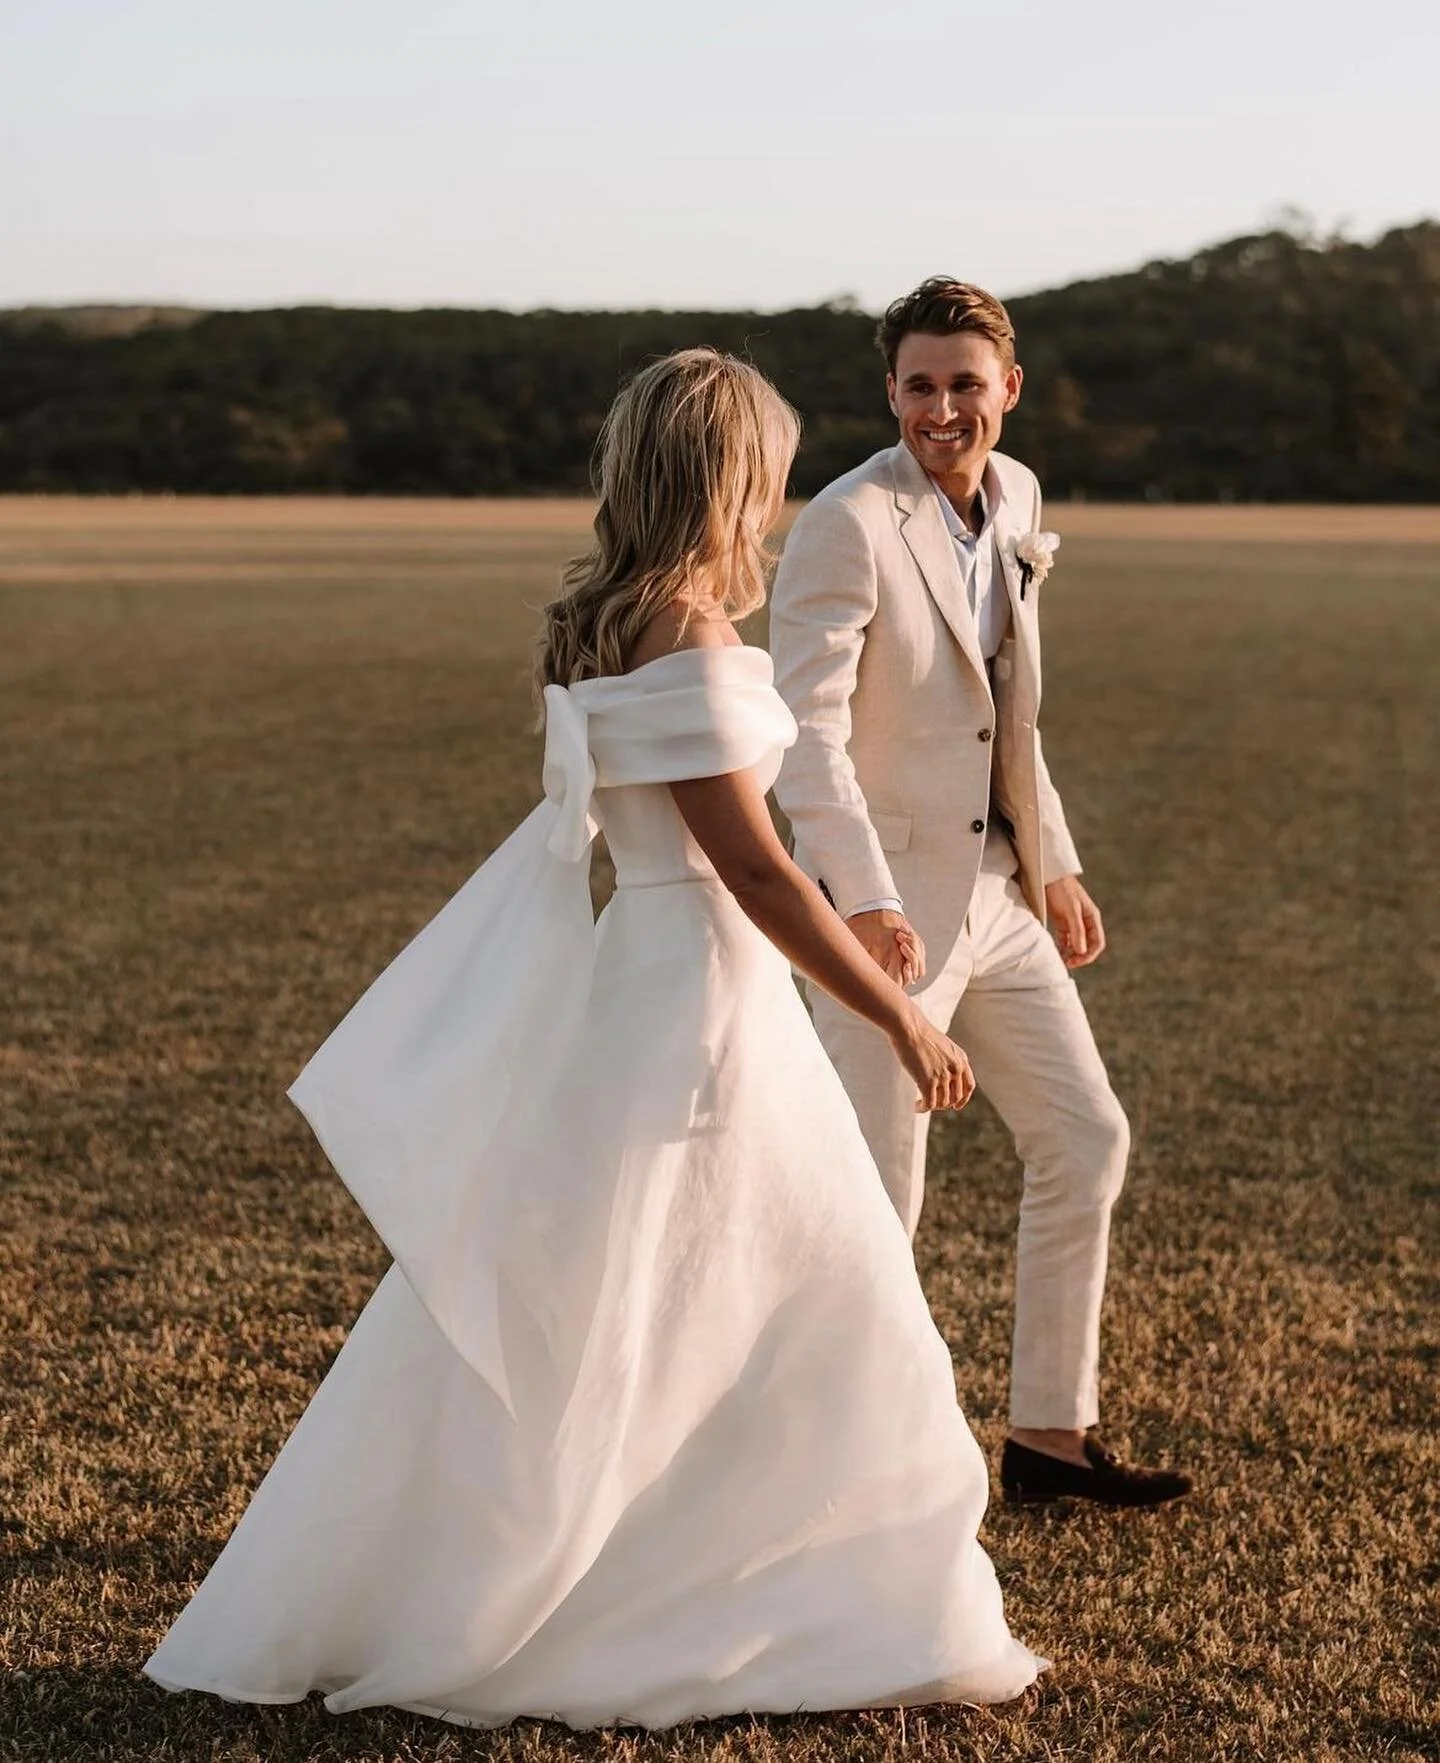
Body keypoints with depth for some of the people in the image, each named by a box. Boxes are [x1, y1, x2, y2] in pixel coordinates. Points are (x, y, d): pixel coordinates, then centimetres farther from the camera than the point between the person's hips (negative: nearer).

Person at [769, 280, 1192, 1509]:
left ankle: (1052, 1433, 25)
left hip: (997, 893, 8)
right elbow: (805, 728, -24)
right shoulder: (849, 525, -16)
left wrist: (1057, 863, 17)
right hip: (888, 907, -8)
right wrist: (865, 900, -34)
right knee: (877, 1202, -1)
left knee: (1087, 1141, 12)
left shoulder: (1016, 498, 8)